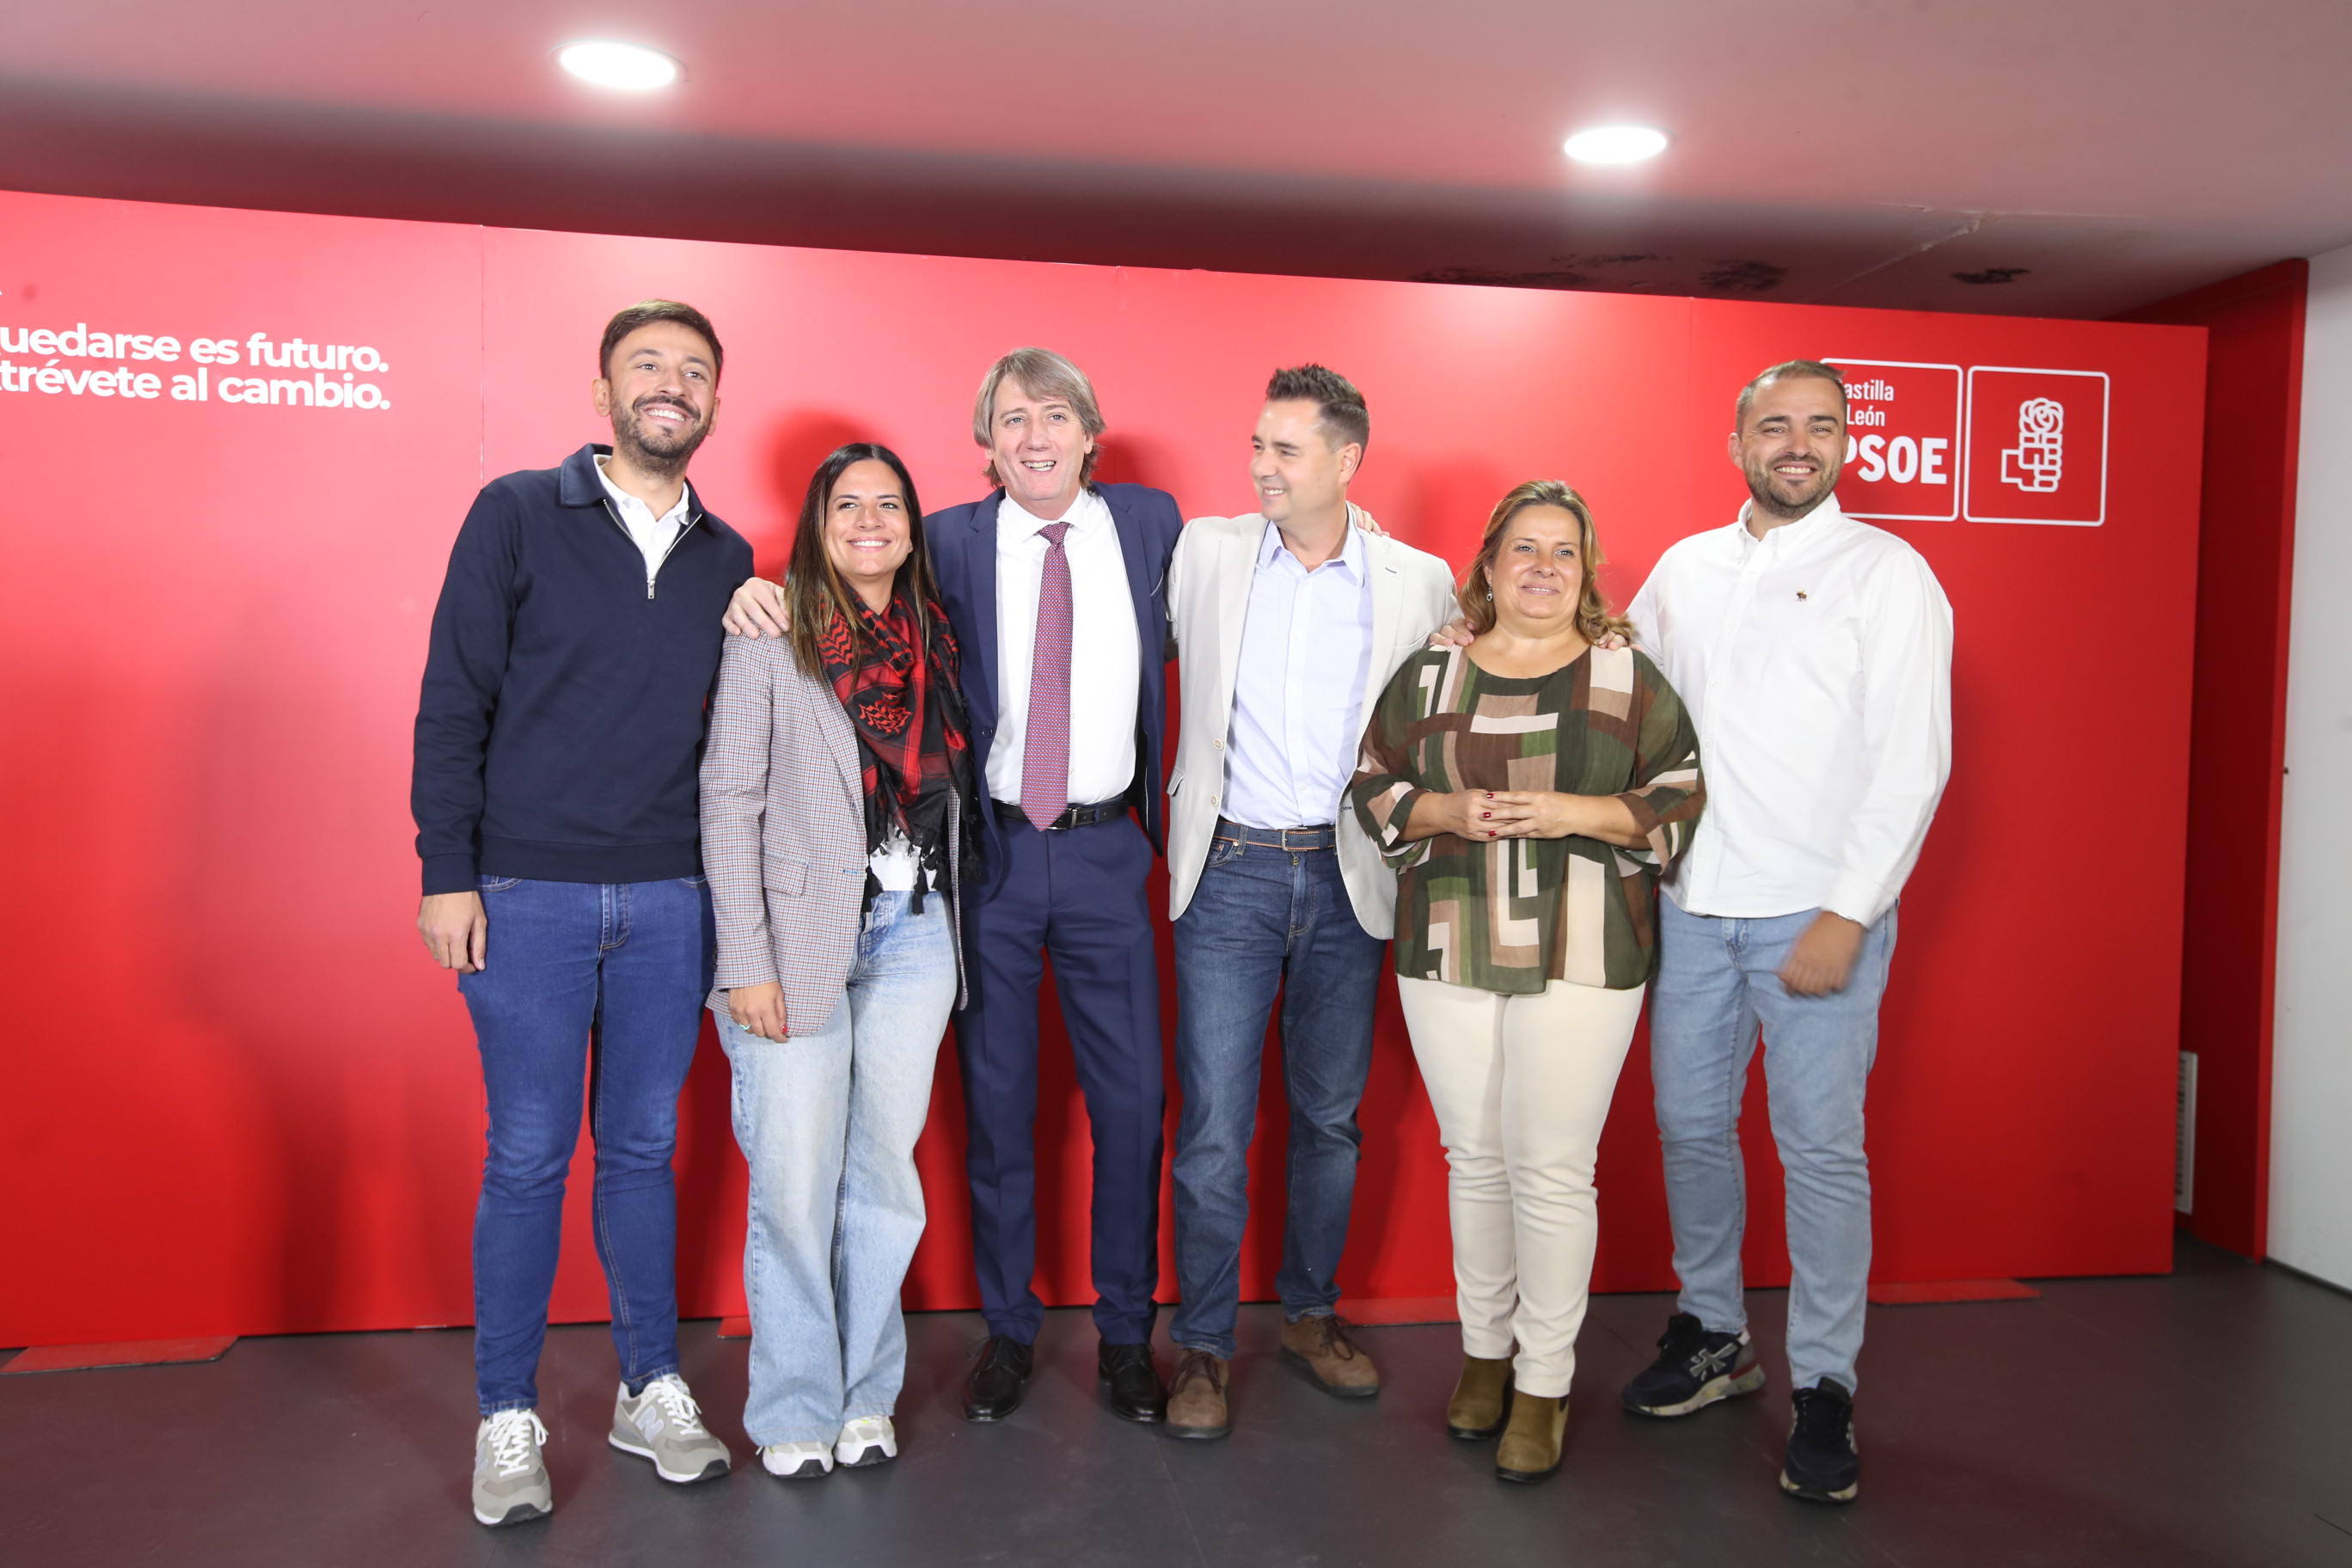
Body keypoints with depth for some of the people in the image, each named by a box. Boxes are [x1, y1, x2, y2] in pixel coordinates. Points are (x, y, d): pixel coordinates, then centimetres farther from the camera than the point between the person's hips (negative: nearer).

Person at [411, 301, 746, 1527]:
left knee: (644, 1148, 12)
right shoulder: (517, 515, -1)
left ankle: (652, 1391, 26)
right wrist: (447, 872, -8)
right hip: (528, 895, -3)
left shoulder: (727, 560, 9)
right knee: (527, 1158, 4)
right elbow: (453, 702, -3)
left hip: (671, 904, 3)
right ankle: (507, 1420, 19)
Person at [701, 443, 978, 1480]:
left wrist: (950, 916, 5)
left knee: (884, 1174, 9)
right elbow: (729, 804, -7)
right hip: (799, 937, -4)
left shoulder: (932, 640, 10)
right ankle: (797, 1408, 18)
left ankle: (868, 1396, 24)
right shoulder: (769, 637, -4)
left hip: (913, 936, 4)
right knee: (795, 1185, 1)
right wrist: (748, 962, -11)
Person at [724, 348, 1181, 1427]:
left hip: (1106, 853, 1)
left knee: (1131, 1100, 7)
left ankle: (1126, 1332, 25)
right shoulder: (952, 542, -1)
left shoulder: (1151, 523, 4)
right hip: (989, 853, -1)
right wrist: (767, 589, -21)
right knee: (995, 1103, 10)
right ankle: (1007, 1329, 27)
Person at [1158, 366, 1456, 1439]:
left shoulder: (1421, 582, 1)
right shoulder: (1204, 554, 1)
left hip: (1348, 878, 1)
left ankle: (1311, 1312, 32)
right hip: (1230, 872, -1)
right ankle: (1203, 1342, 16)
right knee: (1214, 1123, 0)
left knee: (1331, 1113, 13)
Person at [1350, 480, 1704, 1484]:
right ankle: (1484, 1348, 29)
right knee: (1473, 1158, 11)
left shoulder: (1627, 676, 3)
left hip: (1581, 960, -2)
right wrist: (1448, 812, -9)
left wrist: (1578, 814, -14)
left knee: (1552, 1170, 0)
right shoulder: (1429, 673, 8)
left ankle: (1544, 1381, 16)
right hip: (1447, 955, 2)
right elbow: (1372, 786, 9)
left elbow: (1685, 801, 0)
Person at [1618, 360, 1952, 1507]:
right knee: (1691, 1126, 11)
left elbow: (1912, 762, -8)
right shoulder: (1684, 568, 12)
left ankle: (1823, 1387, 16)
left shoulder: (1887, 574, -2)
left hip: (1817, 913, -4)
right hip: (1692, 902, 4)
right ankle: (1712, 1336, 30)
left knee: (1821, 1149, 0)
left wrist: (1845, 917, -13)